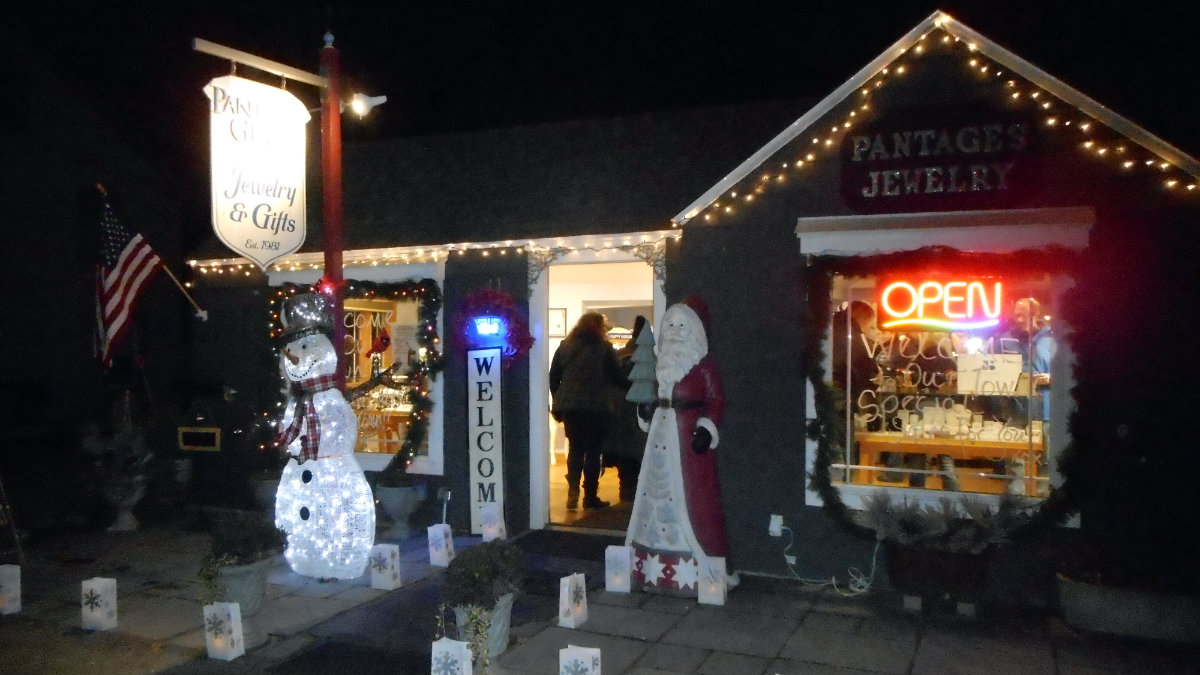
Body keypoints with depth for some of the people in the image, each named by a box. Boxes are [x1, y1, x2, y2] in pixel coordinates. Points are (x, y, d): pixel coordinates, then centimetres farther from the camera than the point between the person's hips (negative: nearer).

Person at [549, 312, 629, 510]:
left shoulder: (564, 347, 7)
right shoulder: (604, 348, -6)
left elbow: (553, 378, 9)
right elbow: (617, 377, -6)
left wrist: (559, 401, 17)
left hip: (569, 407, 4)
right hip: (596, 407, -4)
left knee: (575, 449, 14)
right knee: (593, 451, 4)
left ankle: (573, 490, 0)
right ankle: (590, 496, 7)